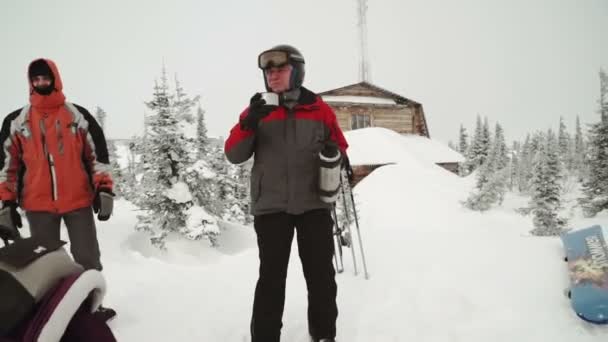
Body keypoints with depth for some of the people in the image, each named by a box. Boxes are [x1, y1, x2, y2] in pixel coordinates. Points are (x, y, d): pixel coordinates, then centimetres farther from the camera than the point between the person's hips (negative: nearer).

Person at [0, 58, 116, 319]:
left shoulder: (79, 116, 2)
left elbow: (98, 154, 3)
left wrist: (104, 189, -5)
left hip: (78, 200, -1)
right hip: (38, 205, 1)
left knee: (88, 259, 6)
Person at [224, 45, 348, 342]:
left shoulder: (320, 109, 6)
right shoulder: (258, 110, 6)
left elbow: (339, 147, 16)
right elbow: (233, 155, 1)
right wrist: (249, 123, -16)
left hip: (314, 205, 1)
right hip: (270, 207, 0)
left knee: (321, 274, 7)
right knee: (271, 276, 0)